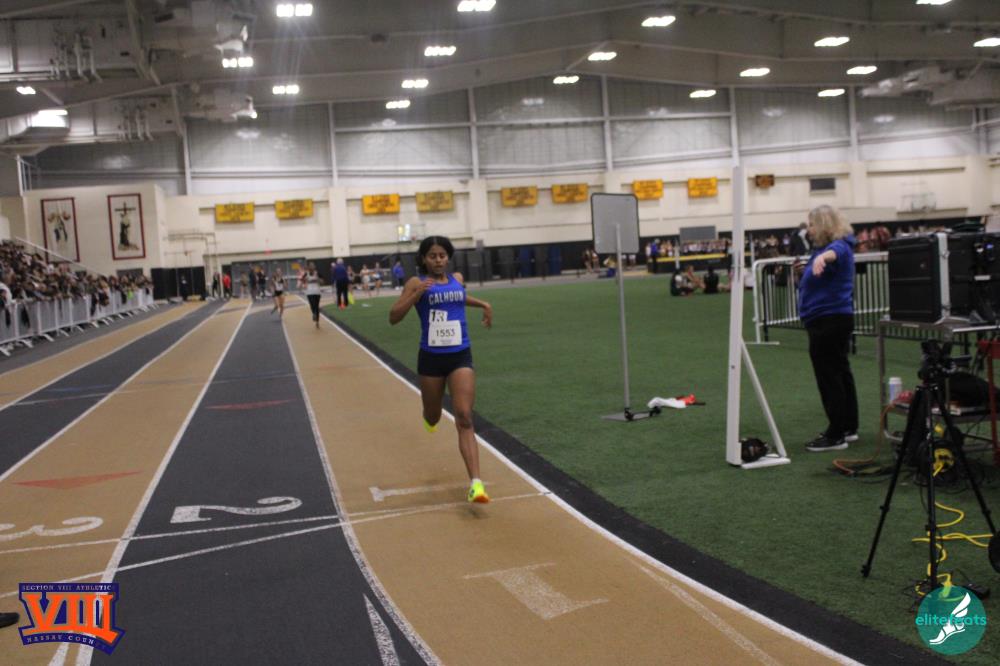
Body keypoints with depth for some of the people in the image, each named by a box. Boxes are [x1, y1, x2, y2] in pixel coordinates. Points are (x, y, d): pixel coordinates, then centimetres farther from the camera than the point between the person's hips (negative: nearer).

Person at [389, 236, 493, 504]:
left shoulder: (458, 279, 6)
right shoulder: (416, 283, -6)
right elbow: (393, 318, -13)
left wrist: (483, 304, 18)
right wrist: (415, 295, -24)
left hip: (460, 356, 1)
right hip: (431, 358, -1)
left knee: (464, 419, -12)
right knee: (433, 418, 18)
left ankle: (475, 483, -19)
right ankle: (430, 416, 58)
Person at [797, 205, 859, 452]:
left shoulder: (839, 245, -16)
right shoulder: (823, 247, 17)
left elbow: (836, 251, -45)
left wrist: (822, 257, -63)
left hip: (828, 320, -11)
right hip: (834, 318, 11)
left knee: (829, 377, -7)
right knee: (840, 373, 16)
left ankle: (836, 436, -3)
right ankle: (848, 428, 26)